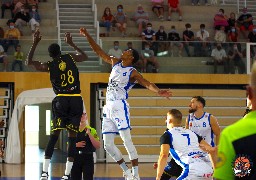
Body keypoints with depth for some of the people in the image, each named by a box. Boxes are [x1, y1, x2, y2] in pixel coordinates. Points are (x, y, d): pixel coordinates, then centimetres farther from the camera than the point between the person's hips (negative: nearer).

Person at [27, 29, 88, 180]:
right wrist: (71, 43, 37)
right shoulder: (70, 58, 6)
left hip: (61, 100, -1)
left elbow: (29, 62, 19)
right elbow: (85, 56, 29)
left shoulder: (49, 66, 3)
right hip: (76, 100, 1)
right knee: (72, 136, 3)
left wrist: (35, 43, 18)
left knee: (54, 135, 5)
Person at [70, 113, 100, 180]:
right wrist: (76, 145, -12)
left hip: (88, 158, -2)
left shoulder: (92, 130, 2)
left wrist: (89, 134, -16)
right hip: (76, 158, 3)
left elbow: (98, 146, -8)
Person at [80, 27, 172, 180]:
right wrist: (88, 36, 18)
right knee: (108, 145, 4)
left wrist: (158, 91, -40)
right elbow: (99, 51, 22)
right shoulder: (115, 63, 16)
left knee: (127, 141, -15)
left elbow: (147, 83, -20)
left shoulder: (132, 72, -5)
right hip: (108, 107, 7)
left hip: (120, 106, -7)